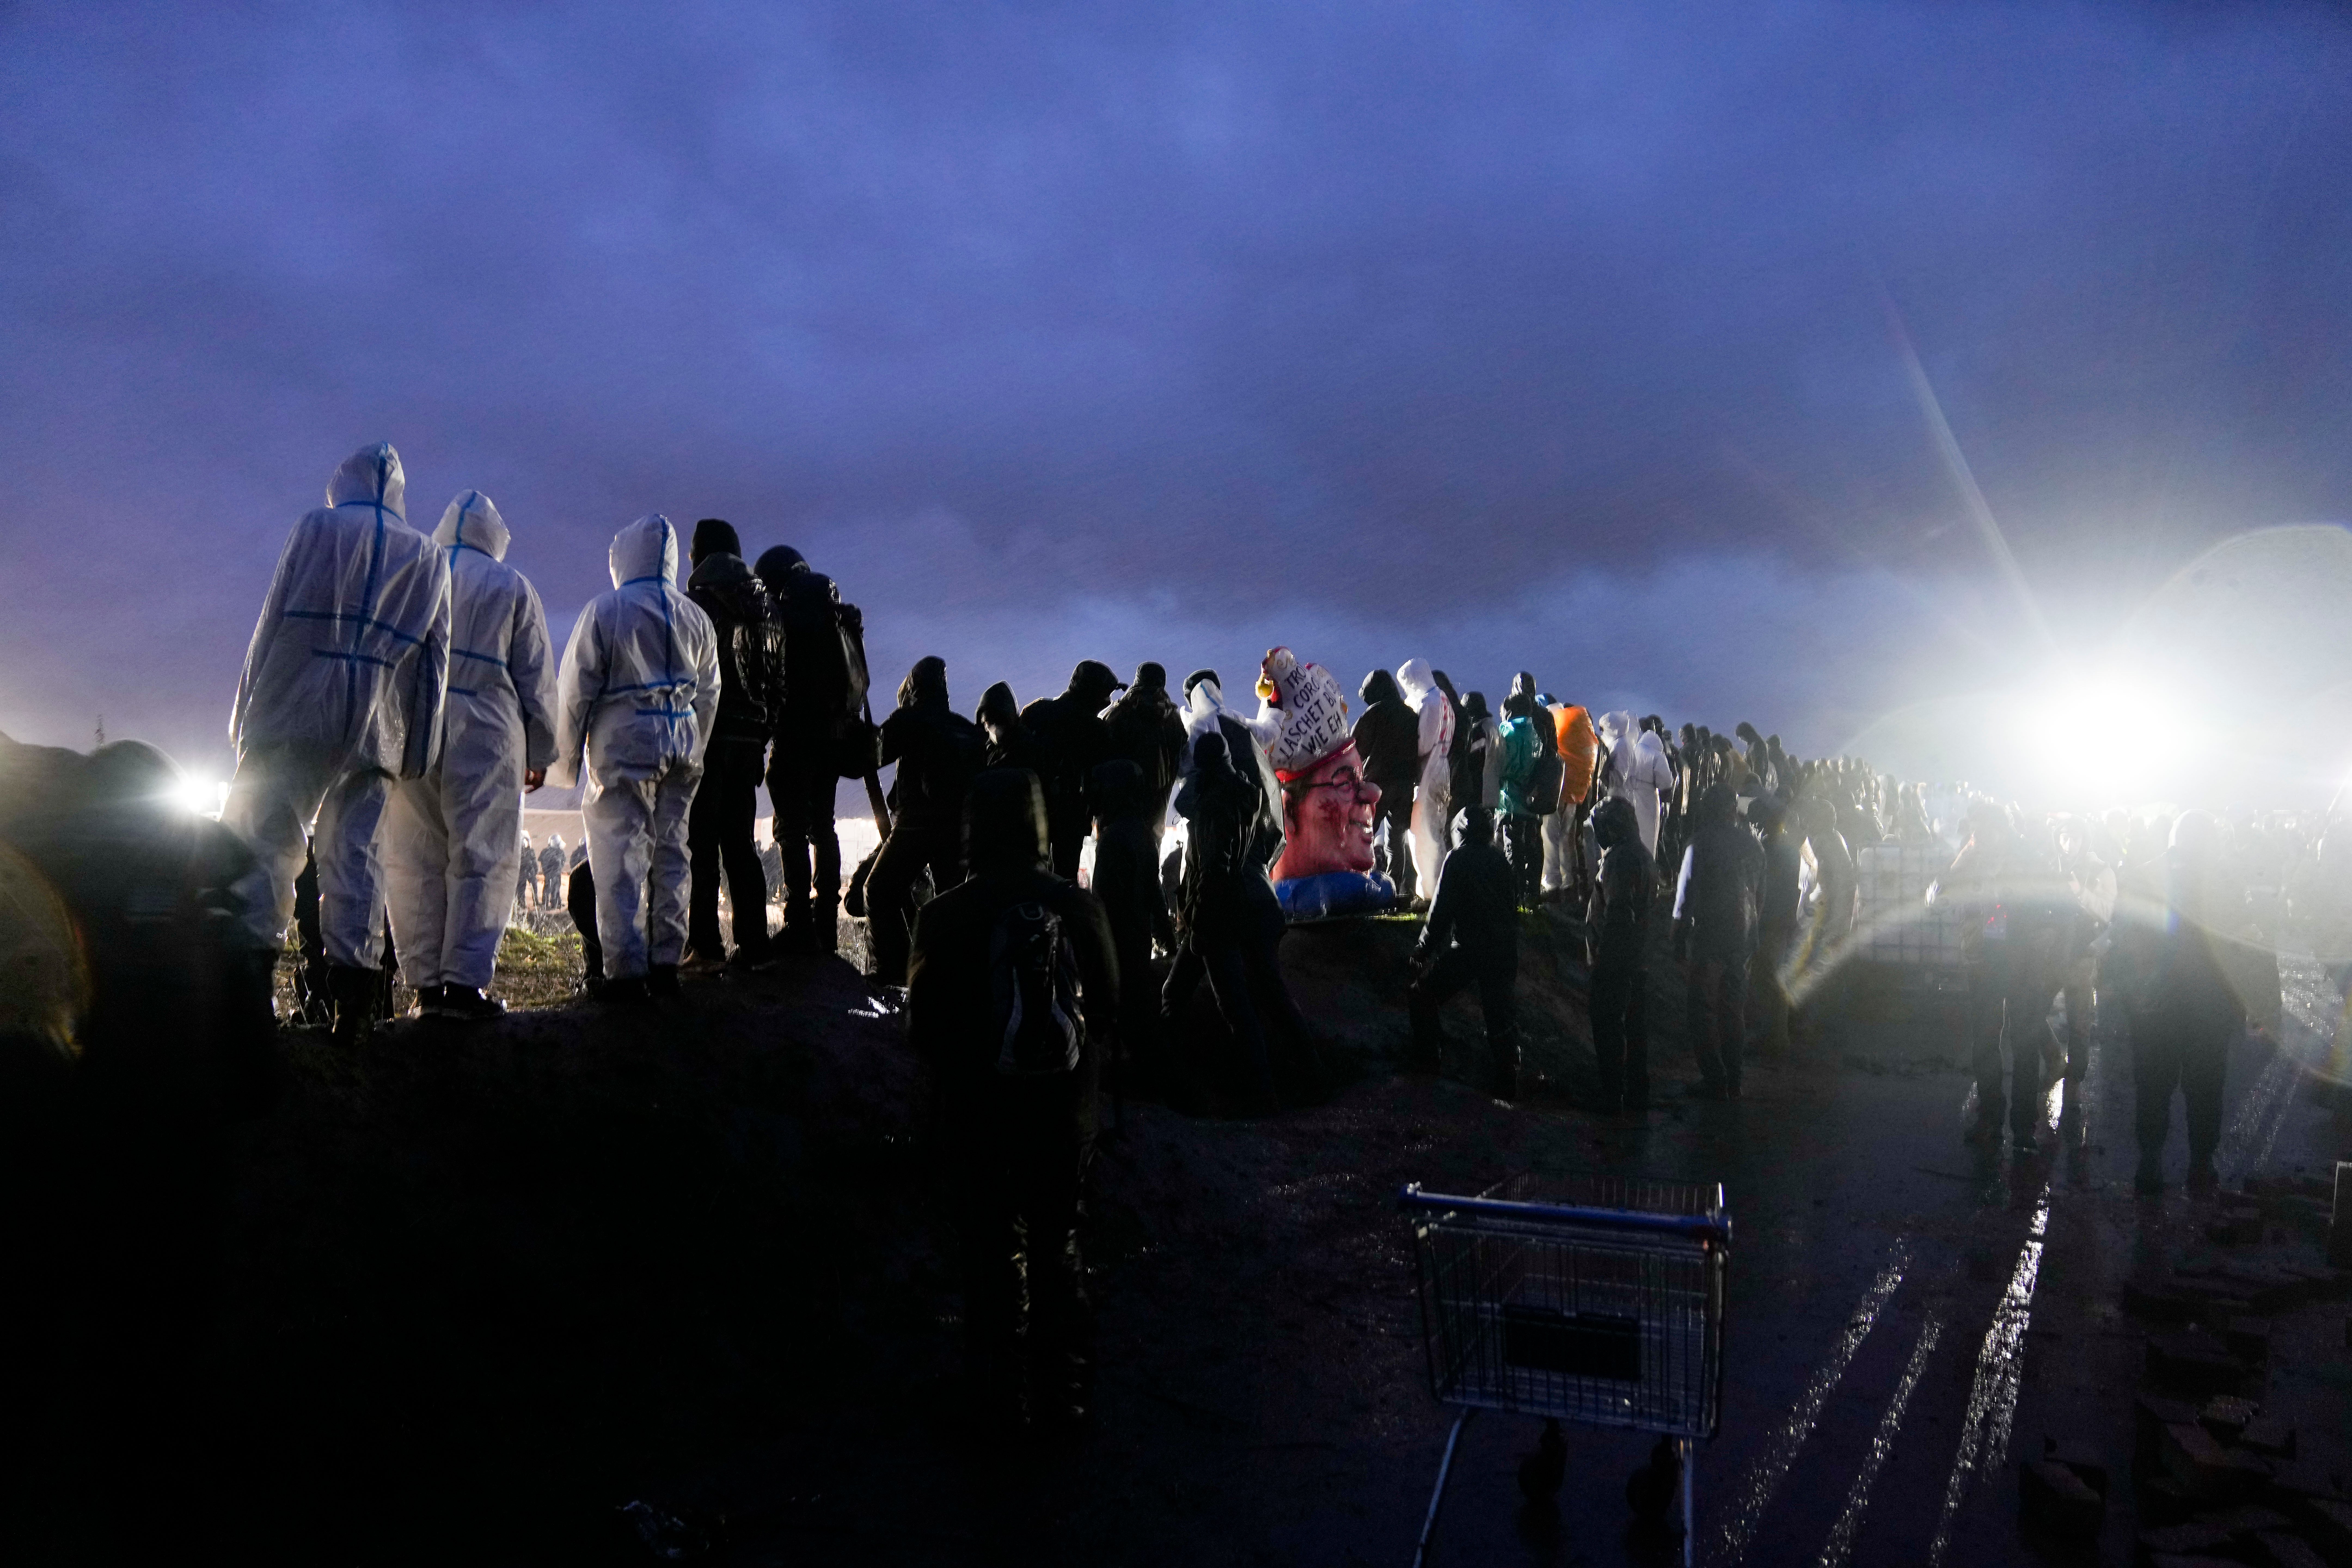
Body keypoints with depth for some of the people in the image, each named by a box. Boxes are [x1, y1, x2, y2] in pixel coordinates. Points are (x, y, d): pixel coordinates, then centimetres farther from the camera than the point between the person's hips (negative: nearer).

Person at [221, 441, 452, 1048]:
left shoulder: (317, 526, 8)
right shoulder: (428, 557, 17)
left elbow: (275, 620, 2)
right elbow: (434, 660, 13)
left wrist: (249, 710, 3)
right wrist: (419, 751, 12)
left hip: (299, 711, -3)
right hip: (377, 728, 3)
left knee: (261, 839, -1)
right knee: (357, 855, 1)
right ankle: (353, 1008, -4)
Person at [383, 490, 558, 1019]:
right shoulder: (513, 587, 9)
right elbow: (537, 679, 7)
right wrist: (541, 752, 12)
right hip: (486, 733, -3)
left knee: (415, 860, 6)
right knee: (483, 858, -2)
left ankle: (426, 984, 5)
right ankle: (466, 982, -9)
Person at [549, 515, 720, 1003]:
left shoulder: (605, 610, -6)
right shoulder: (696, 617, 10)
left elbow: (576, 690, -5)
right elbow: (709, 695, 15)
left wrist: (564, 759, 5)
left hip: (624, 745, -5)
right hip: (682, 746, 5)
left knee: (621, 859, -2)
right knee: (671, 854, 10)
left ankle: (627, 972, -4)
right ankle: (667, 964, 14)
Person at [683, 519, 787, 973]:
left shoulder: (697, 604, -6)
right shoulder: (767, 607, 14)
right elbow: (779, 679, 14)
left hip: (707, 734, -6)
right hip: (749, 738, 6)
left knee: (700, 843, -3)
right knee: (739, 842, 11)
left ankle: (705, 945, -6)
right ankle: (754, 945, 9)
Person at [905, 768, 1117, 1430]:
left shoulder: (944, 917, -14)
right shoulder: (1079, 907, -8)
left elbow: (924, 1027, -7)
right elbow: (1108, 1010, 1)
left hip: (977, 1114, -2)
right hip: (1065, 1112, 2)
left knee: (993, 1256, 11)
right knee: (1060, 1251, 16)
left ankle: (1001, 1397, 18)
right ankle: (1064, 1393, 25)